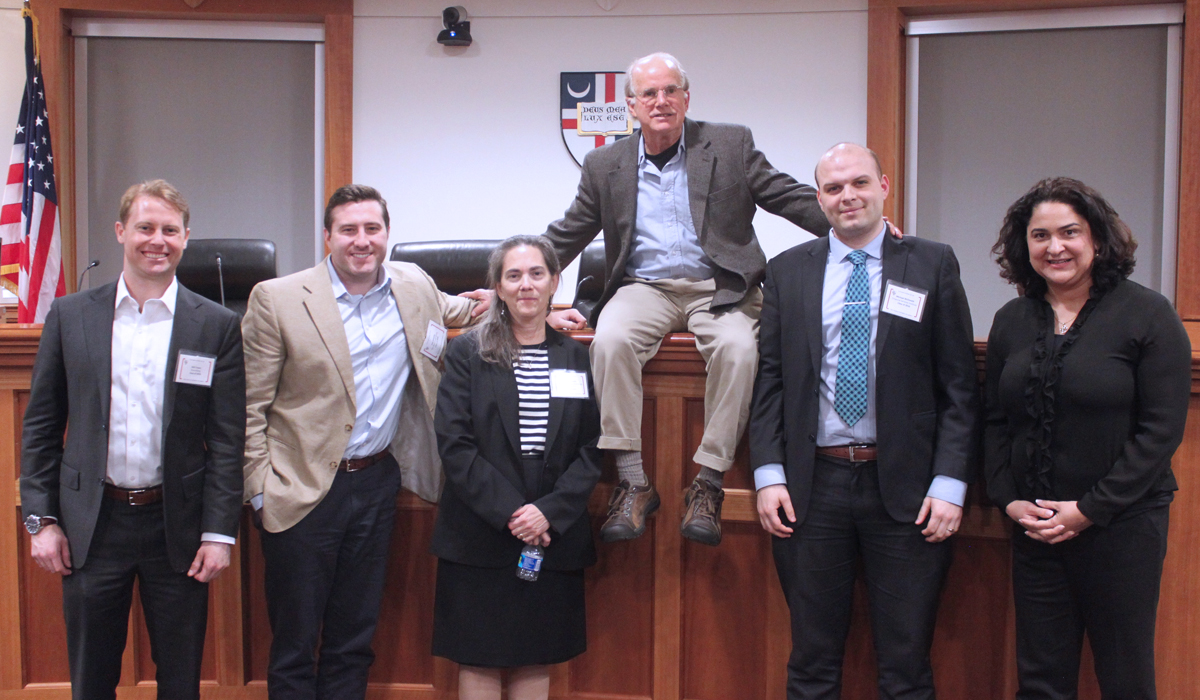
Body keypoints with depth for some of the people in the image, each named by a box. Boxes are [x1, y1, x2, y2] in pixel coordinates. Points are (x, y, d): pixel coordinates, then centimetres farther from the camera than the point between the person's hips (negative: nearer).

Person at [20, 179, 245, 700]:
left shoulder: (217, 326, -1)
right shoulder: (70, 316, 3)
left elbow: (227, 439, -2)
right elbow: (40, 427, 6)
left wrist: (219, 532, -6)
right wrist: (41, 519, 0)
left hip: (177, 525, -1)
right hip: (91, 523, 1)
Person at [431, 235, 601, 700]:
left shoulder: (577, 359, 8)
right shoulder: (467, 353, 1)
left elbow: (590, 452, 3)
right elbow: (454, 444, -7)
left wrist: (550, 511, -12)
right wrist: (509, 512, -15)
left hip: (554, 536, 2)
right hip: (479, 536, -2)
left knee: (537, 661, 9)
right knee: (479, 661, 3)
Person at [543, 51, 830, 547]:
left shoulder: (731, 145, 7)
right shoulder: (605, 165, 12)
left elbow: (791, 198, 5)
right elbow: (566, 236, 16)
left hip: (717, 286, -1)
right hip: (644, 288, 1)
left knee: (737, 347, -33)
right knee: (610, 341, -31)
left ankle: (708, 483, -20)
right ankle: (633, 483, -23)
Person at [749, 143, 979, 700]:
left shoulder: (933, 266, 3)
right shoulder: (787, 272, 8)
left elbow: (959, 386, 1)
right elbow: (768, 381, 7)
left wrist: (950, 484, -7)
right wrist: (768, 475, -2)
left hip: (904, 487, -1)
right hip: (811, 485, 2)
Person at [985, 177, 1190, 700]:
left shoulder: (1147, 314, -6)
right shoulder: (1011, 321, 7)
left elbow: (1161, 429, -11)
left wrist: (1089, 510, -13)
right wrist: (1007, 499, -2)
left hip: (1121, 525, -3)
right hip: (1034, 529, 4)